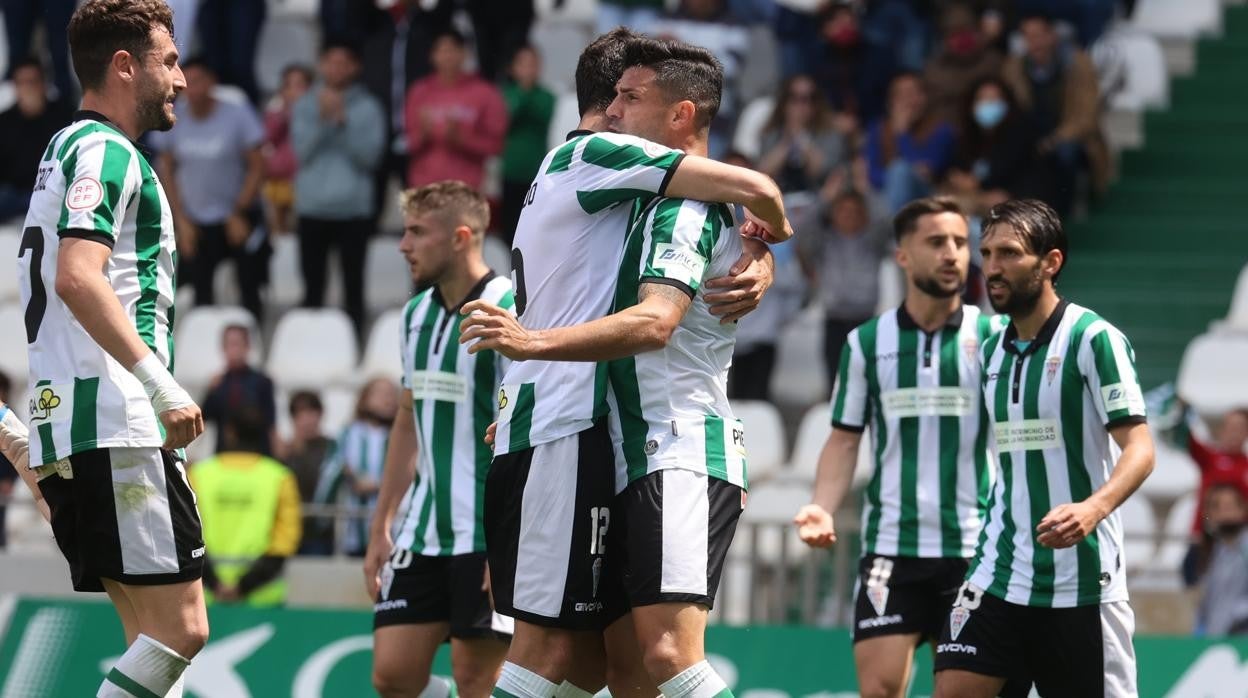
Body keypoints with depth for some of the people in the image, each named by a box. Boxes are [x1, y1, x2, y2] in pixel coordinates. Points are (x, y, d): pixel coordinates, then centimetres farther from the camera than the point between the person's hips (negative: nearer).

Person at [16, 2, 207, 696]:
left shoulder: (71, 150, 25)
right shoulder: (106, 151, -7)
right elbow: (77, 277, -22)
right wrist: (162, 385, -25)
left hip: (67, 431, 10)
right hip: (114, 430, -10)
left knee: (160, 635, 8)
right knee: (179, 627, -13)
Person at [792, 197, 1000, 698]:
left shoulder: (991, 337, 1)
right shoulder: (866, 343, 6)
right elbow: (844, 440, 10)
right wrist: (822, 508, -6)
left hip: (972, 548, -1)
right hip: (890, 544, 1)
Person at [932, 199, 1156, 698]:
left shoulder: (1093, 339, -9)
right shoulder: (992, 351, 12)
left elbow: (1138, 448, -15)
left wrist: (1093, 509, -34)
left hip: (1081, 581, -6)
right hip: (998, 578, 6)